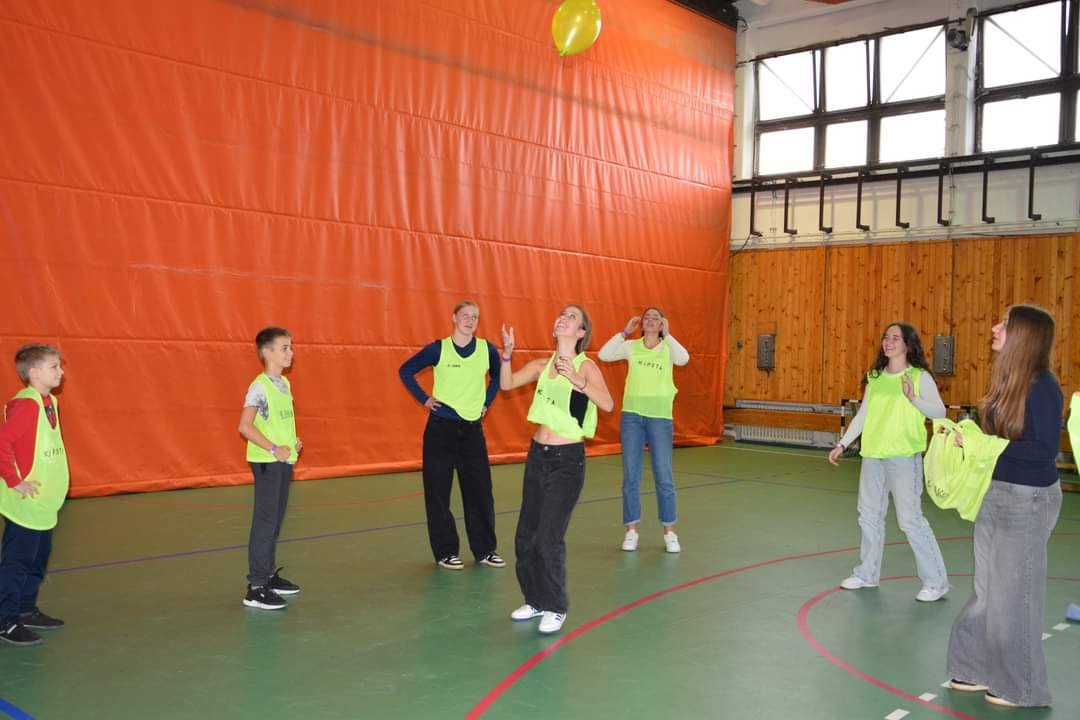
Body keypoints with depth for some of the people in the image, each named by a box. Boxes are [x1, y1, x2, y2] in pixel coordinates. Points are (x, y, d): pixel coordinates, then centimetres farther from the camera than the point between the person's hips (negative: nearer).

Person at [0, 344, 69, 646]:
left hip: (45, 503, 9)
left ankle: (26, 610, 31)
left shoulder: (50, 401, 9)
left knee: (38, 559, 18)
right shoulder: (25, 404, -18)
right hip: (24, 504, -9)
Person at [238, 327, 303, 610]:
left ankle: (269, 575, 27)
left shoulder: (284, 383, 11)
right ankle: (256, 588, -2)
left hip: (284, 461, 8)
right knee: (265, 523, -6)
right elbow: (245, 426, -21)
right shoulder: (259, 386, -15)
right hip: (266, 462, -8)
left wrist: (294, 441, 5)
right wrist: (273, 449, -21)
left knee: (275, 522, 15)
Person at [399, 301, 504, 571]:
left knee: (480, 490, 5)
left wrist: (486, 402, 9)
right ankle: (445, 552, 12)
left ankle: (485, 550, 17)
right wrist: (424, 399, -3)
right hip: (441, 427, -2)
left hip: (473, 428, 3)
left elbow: (498, 376, 19)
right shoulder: (438, 349, -7)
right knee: (438, 491, 2)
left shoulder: (487, 349, -1)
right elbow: (405, 370, 3)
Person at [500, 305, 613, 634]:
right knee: (525, 536, 9)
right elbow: (507, 384, -3)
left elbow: (608, 404, -24)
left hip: (567, 460, -5)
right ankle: (536, 600, 27)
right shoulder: (541, 364, 6)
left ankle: (555, 608, 10)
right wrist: (507, 352, -15)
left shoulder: (586, 366, -9)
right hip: (537, 455, 5)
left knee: (549, 537, -7)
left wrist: (577, 381, -38)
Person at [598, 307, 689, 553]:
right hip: (631, 414, 1)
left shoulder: (668, 348, 1)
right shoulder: (631, 346, 4)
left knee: (664, 476, 1)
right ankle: (632, 530, 15)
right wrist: (625, 332, -7)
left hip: (660, 416, -1)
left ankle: (669, 532, 12)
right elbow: (603, 355, -9)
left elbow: (683, 359, -20)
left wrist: (666, 334, -13)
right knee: (631, 476, 5)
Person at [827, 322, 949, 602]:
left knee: (910, 519, -6)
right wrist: (842, 444, 13)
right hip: (872, 456, 7)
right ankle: (867, 573, 30)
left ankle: (935, 581, 6)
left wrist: (913, 398, -32)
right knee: (869, 516, 15)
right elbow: (862, 415, 15)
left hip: (903, 456, -6)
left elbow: (939, 412, -17)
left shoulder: (920, 376, -7)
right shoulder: (875, 376, 10)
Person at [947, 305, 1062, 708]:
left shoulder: (1042, 386, -18)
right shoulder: (1009, 380, 6)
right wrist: (969, 435, -4)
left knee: (1014, 593, 3)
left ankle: (1020, 687, 19)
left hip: (1027, 499, -8)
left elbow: (1045, 450, -22)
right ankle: (985, 670, 29)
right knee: (988, 590, 16)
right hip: (994, 494, 8)